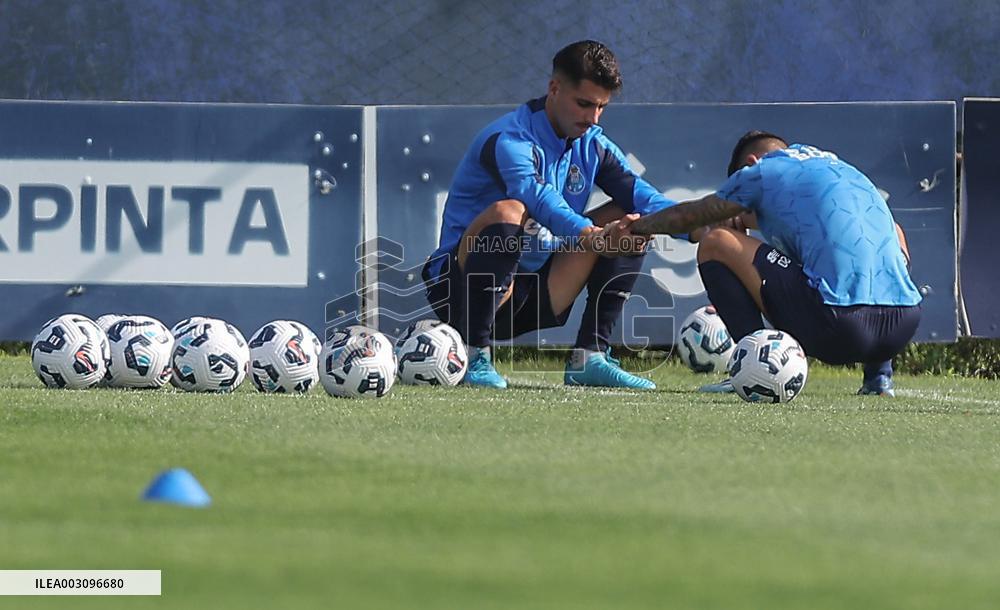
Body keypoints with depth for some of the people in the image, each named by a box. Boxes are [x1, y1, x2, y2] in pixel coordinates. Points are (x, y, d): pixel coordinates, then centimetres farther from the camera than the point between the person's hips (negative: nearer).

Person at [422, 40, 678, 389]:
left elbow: (640, 195, -6)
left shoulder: (592, 146, 7)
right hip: (462, 289, -7)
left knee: (628, 224, -2)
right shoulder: (509, 140, -17)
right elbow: (538, 197, -37)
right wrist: (594, 237, -55)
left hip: (535, 291, 7)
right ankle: (473, 357, -28)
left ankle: (590, 357, -5)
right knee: (508, 212, -36)